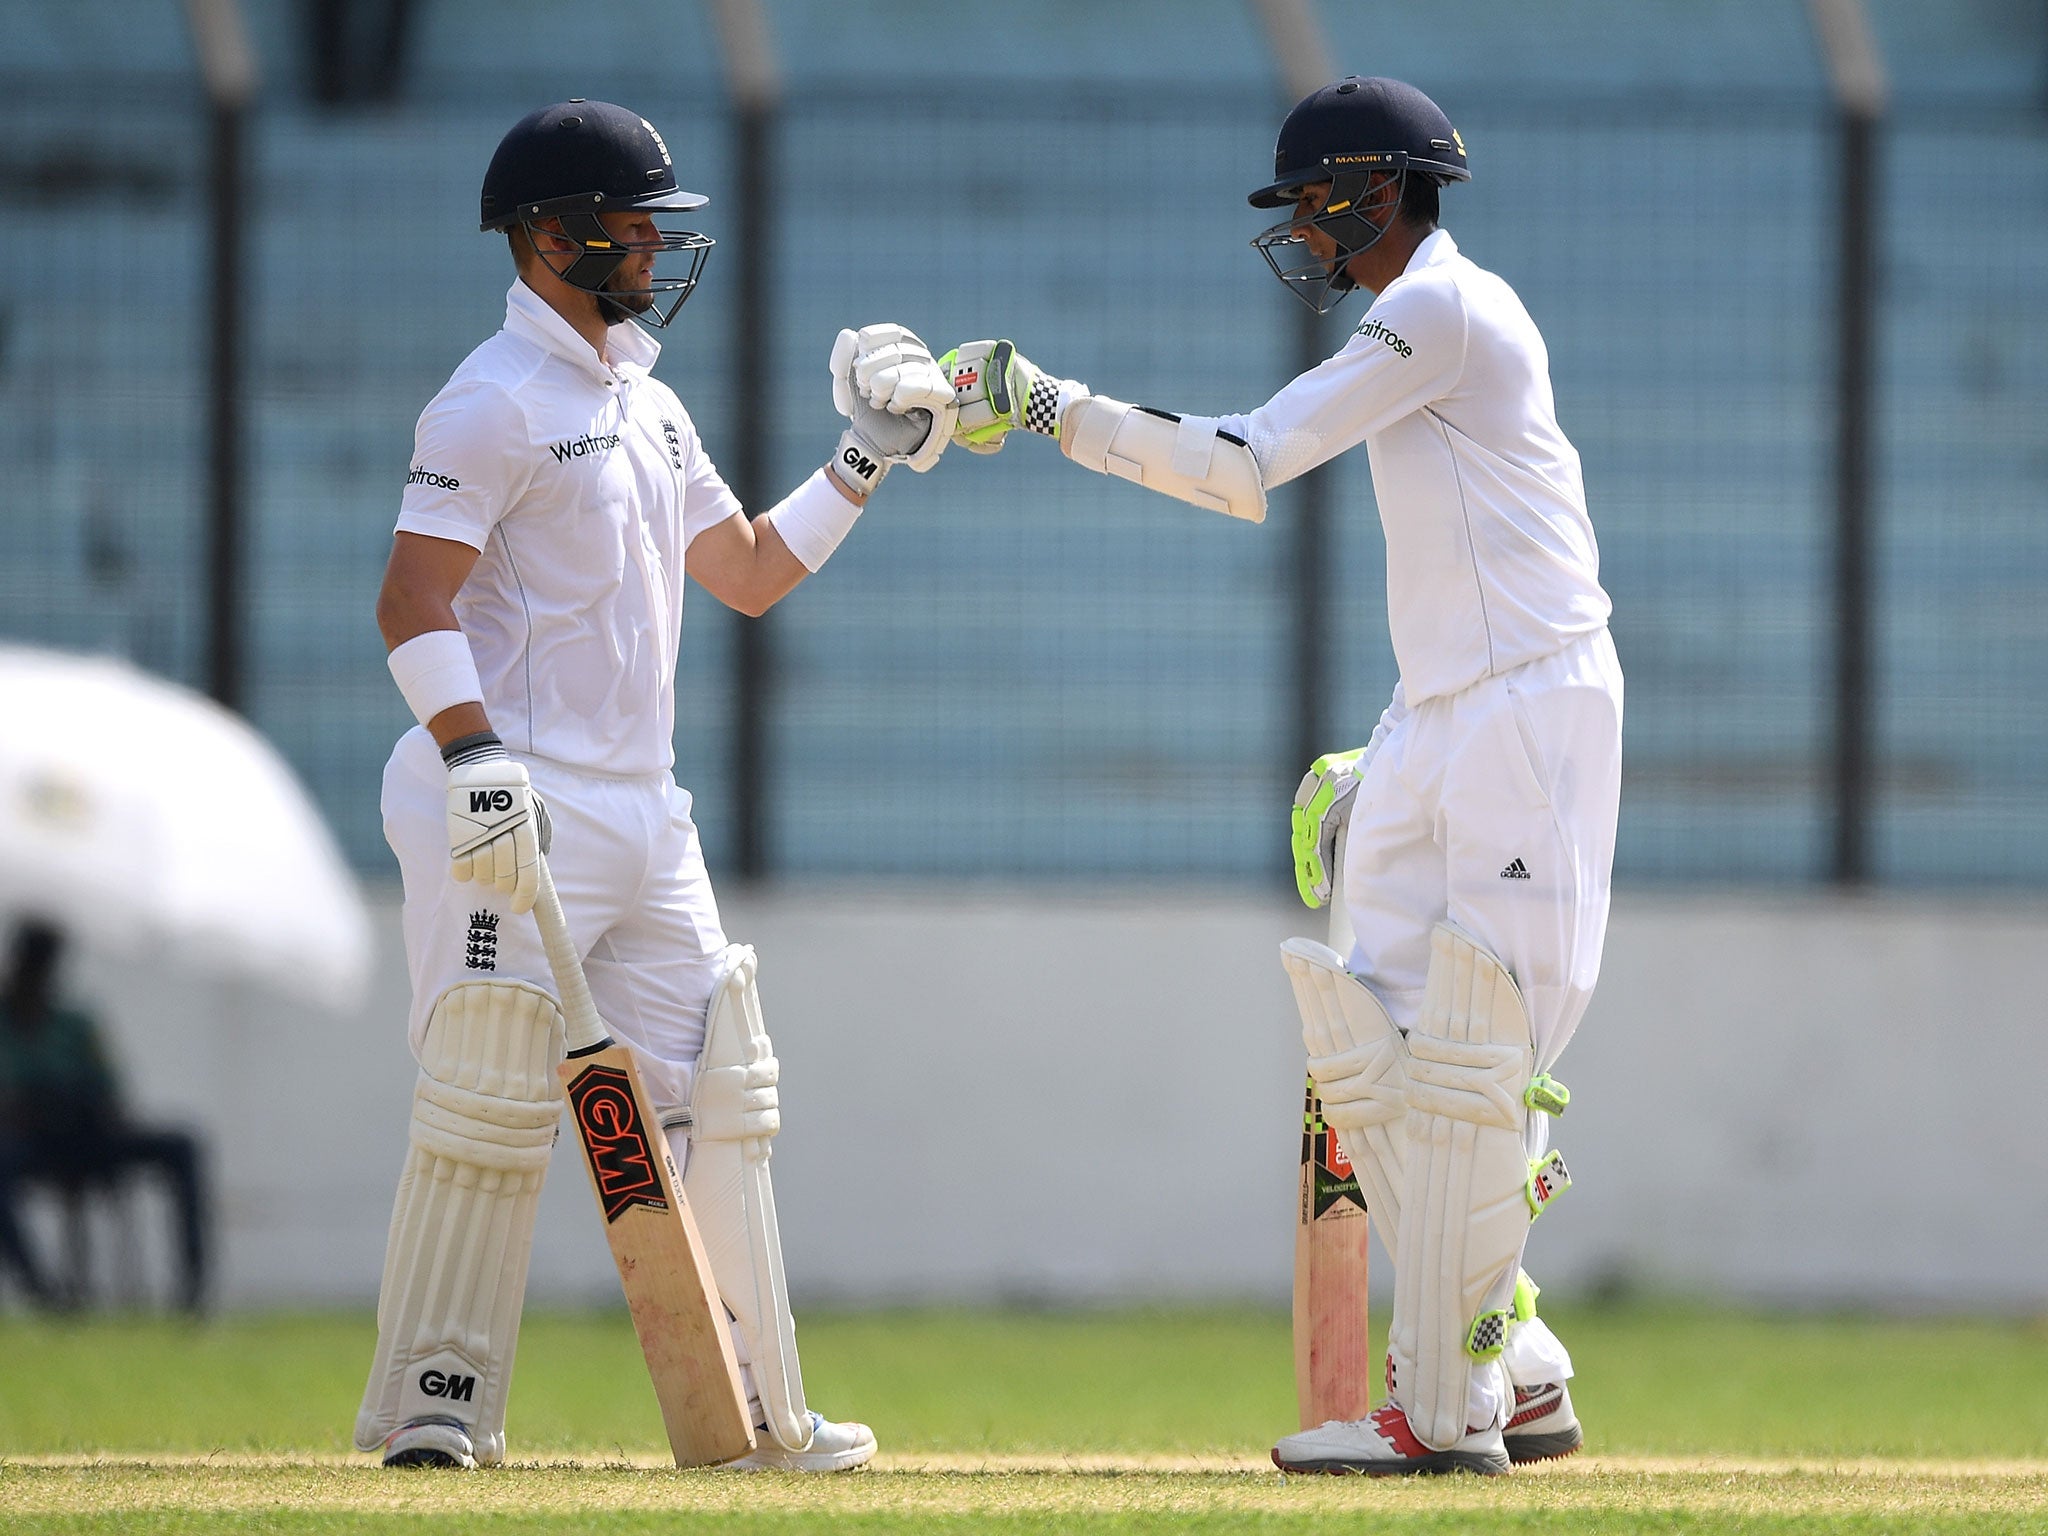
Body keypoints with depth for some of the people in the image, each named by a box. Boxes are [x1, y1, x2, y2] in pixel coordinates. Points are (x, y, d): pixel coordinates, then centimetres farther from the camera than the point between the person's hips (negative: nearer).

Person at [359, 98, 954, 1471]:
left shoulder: (650, 406, 18)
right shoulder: (495, 403, -9)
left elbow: (749, 574, 25)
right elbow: (413, 599, -17)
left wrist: (865, 466, 16)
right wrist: (472, 753, -29)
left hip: (643, 816, 9)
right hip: (519, 816, -9)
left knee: (711, 1100, 8)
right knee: (494, 1099, -12)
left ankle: (754, 1408, 12)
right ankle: (430, 1402, -6)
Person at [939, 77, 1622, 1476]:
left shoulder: (1443, 309, -10)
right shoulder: (1429, 329, 21)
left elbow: (1243, 465, -15)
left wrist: (1052, 408, -10)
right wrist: (1378, 764, 20)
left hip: (1531, 716, -10)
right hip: (1442, 730, 10)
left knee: (1463, 1060, -11)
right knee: (1372, 1051, 6)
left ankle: (1446, 1407, -9)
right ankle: (1518, 1375, 11)